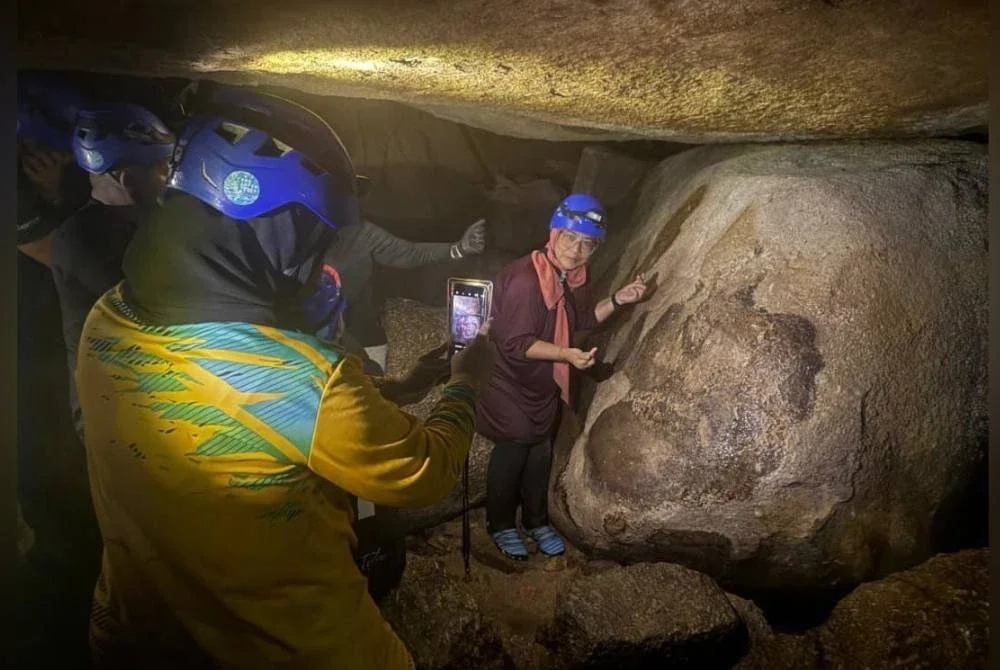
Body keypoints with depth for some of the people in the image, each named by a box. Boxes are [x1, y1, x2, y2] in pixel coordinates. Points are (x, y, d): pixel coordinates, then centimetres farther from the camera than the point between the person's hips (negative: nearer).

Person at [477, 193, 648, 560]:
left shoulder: (573, 275, -4)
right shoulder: (524, 279, -32)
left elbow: (582, 320, 8)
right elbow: (516, 344, -30)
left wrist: (616, 300, -6)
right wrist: (566, 354, -39)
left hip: (546, 386, 8)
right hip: (512, 385, -8)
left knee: (540, 454, 20)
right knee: (510, 456, 9)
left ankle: (536, 520, 40)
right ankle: (501, 525, 31)